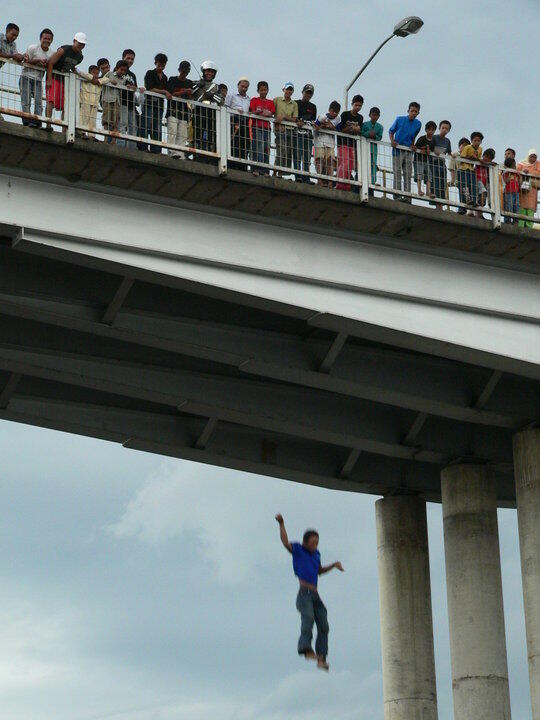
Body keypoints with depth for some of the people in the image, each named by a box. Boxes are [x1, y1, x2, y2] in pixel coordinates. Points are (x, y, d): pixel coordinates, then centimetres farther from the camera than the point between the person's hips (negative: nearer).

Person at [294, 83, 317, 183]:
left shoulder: (313, 107, 22)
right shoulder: (296, 104, 11)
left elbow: (313, 120, 21)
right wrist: (297, 122, -14)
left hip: (308, 133, 4)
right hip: (298, 133, -4)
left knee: (307, 158, -1)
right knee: (297, 156, -12)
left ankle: (306, 178, -3)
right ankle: (298, 177, -17)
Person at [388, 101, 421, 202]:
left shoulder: (418, 124, 4)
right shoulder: (400, 119, -5)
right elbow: (391, 131, 6)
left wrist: (412, 145, 3)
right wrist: (392, 140, -11)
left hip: (408, 151, 3)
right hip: (397, 149, -3)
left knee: (408, 174, -2)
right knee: (397, 174, -6)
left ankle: (407, 196, -2)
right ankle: (397, 195, -9)